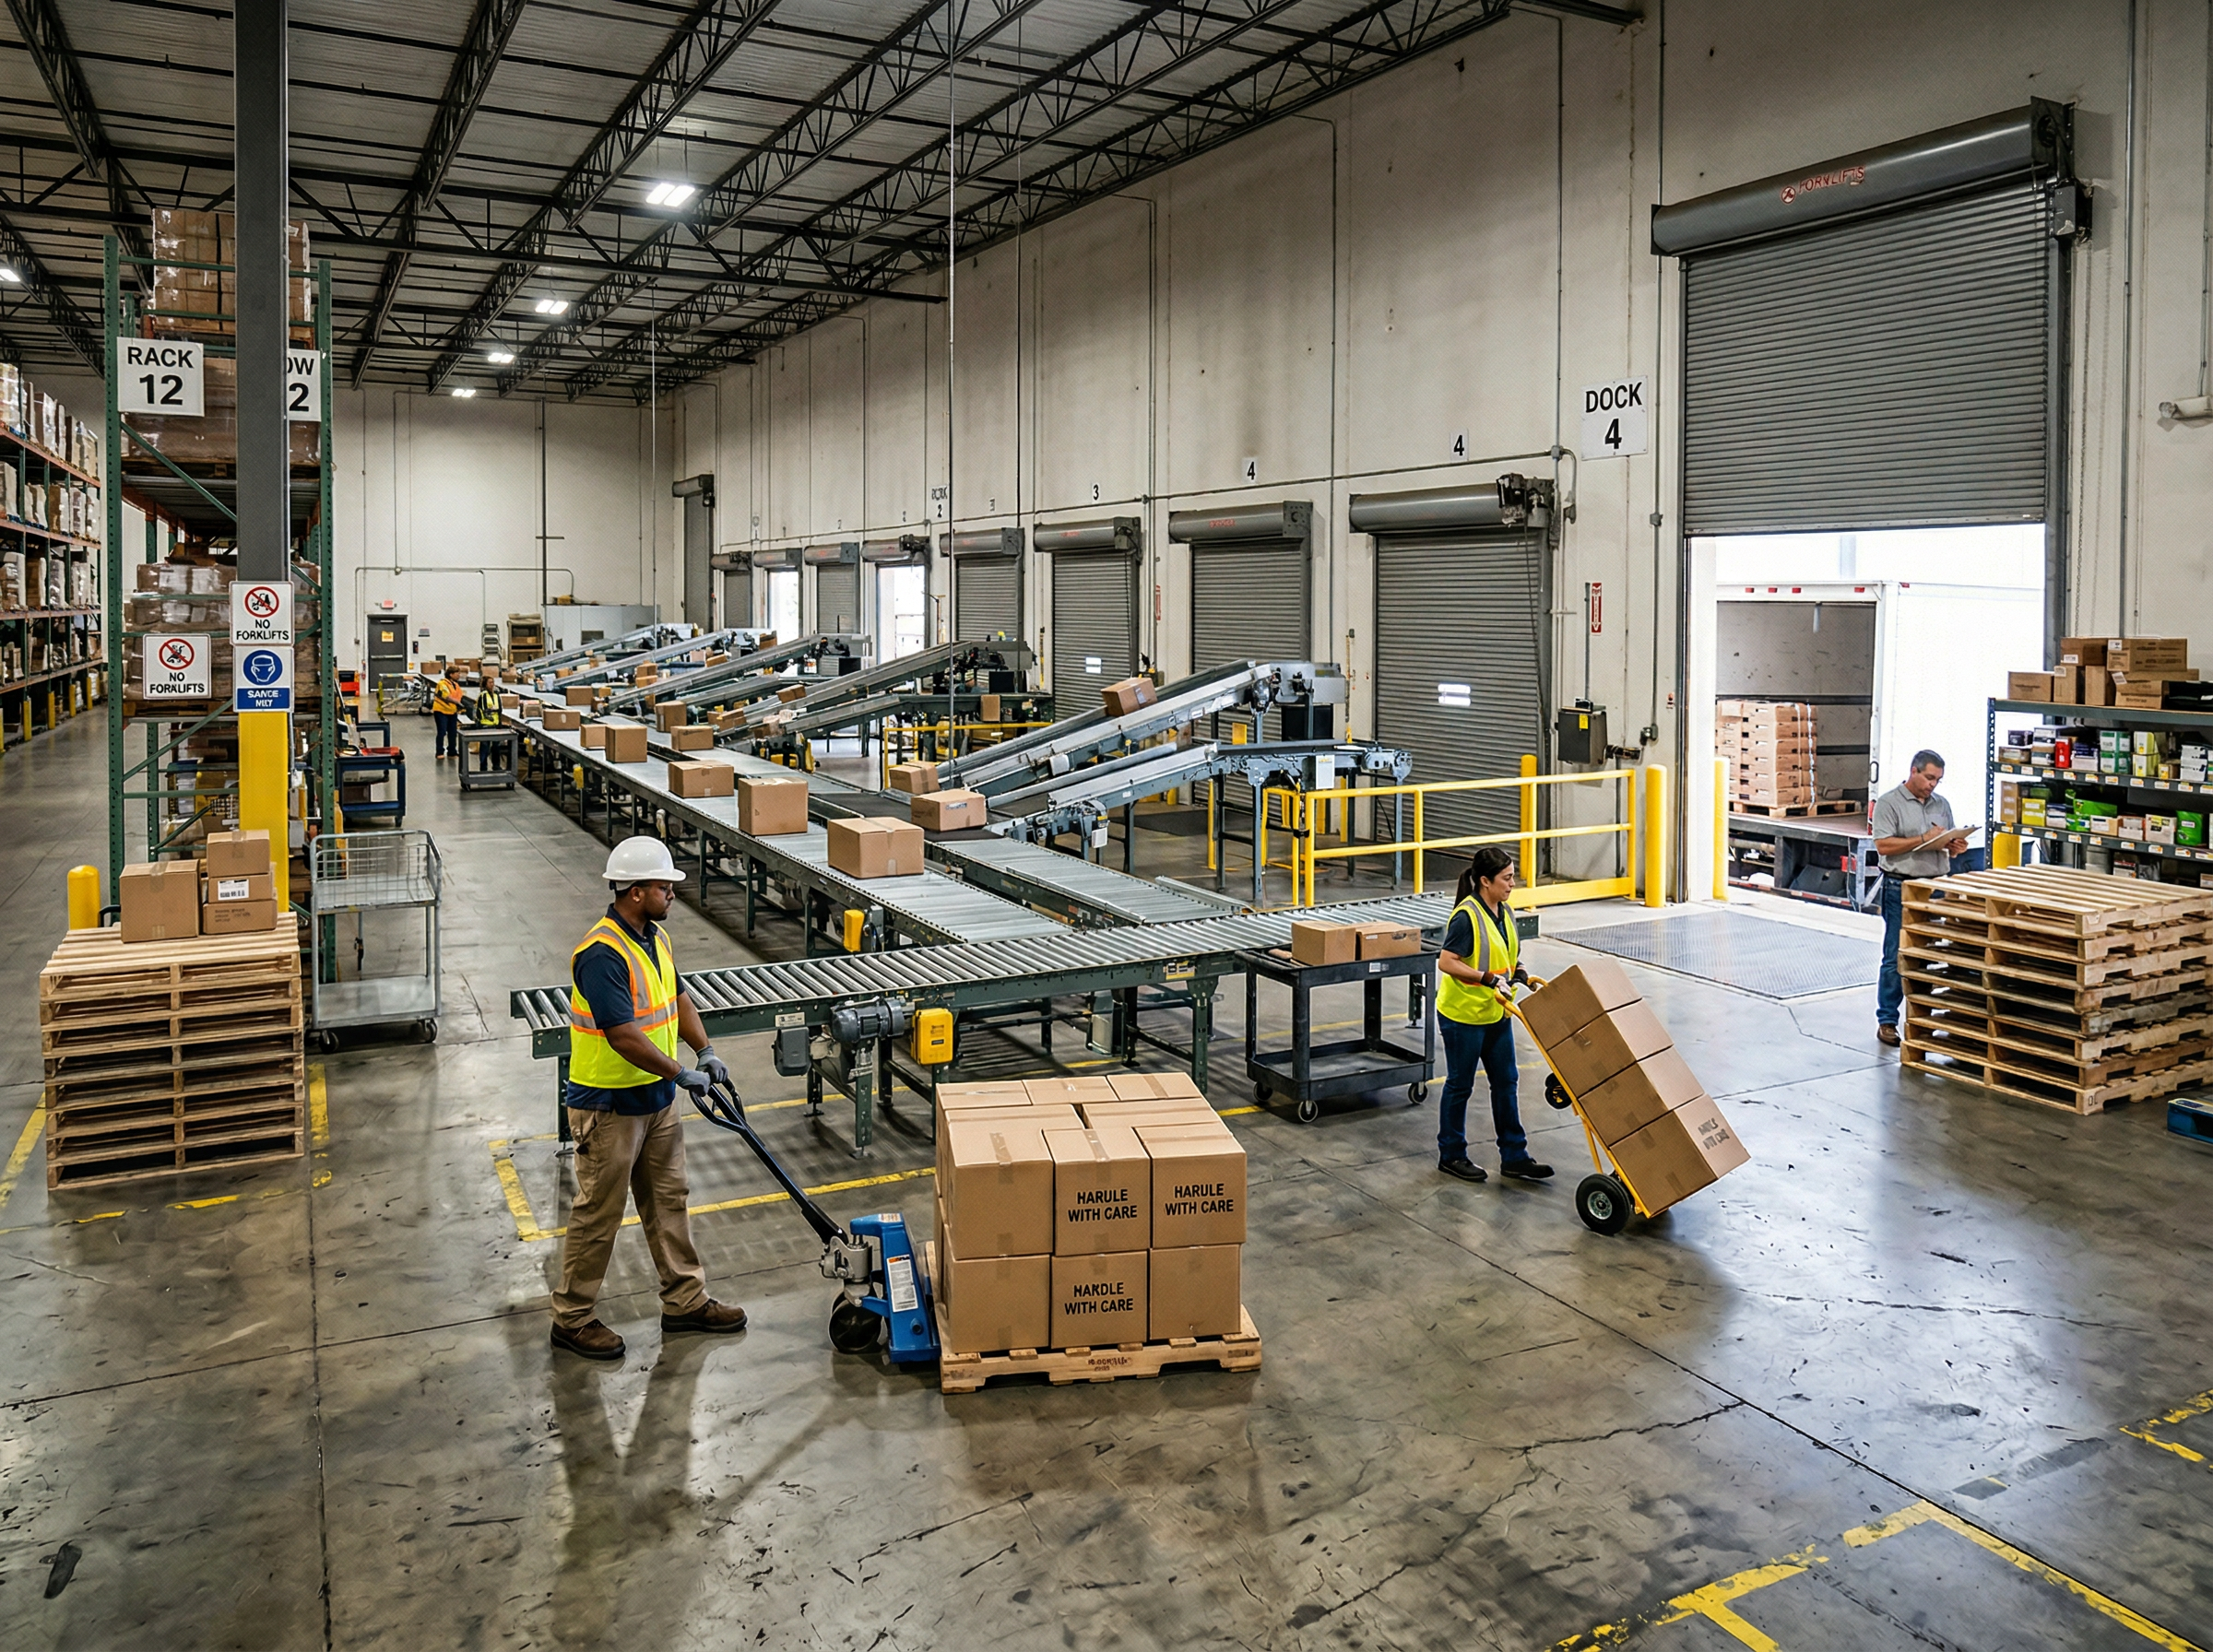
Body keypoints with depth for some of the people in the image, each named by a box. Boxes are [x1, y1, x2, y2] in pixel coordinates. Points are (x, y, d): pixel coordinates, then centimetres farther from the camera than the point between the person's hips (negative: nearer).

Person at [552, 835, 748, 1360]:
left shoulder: (655, 937, 4)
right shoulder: (601, 953, -26)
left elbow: (677, 998, 16)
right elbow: (624, 1036, -30)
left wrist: (706, 1051, 3)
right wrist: (683, 1074, -21)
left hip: (657, 1099, 9)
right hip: (608, 1106, -9)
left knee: (669, 1201, 16)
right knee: (598, 1213, 4)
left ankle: (685, 1301, 28)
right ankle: (573, 1318, 20)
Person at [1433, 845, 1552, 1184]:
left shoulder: (1504, 912, 5)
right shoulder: (1466, 916, -21)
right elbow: (1446, 963, -23)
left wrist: (1520, 973, -1)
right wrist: (1488, 978, -27)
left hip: (1496, 1013, 8)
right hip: (1462, 1015, -8)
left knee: (1506, 1081, 11)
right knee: (1460, 1085, 5)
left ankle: (1513, 1157, 20)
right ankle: (1451, 1156, 20)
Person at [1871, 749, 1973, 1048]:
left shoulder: (1942, 805, 14)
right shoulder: (1889, 803, -4)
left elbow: (1951, 845, 19)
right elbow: (1883, 845, -13)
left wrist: (1956, 846, -4)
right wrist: (1924, 840, -17)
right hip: (1901, 890, -5)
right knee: (1896, 958, -3)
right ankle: (1886, 1021, 3)